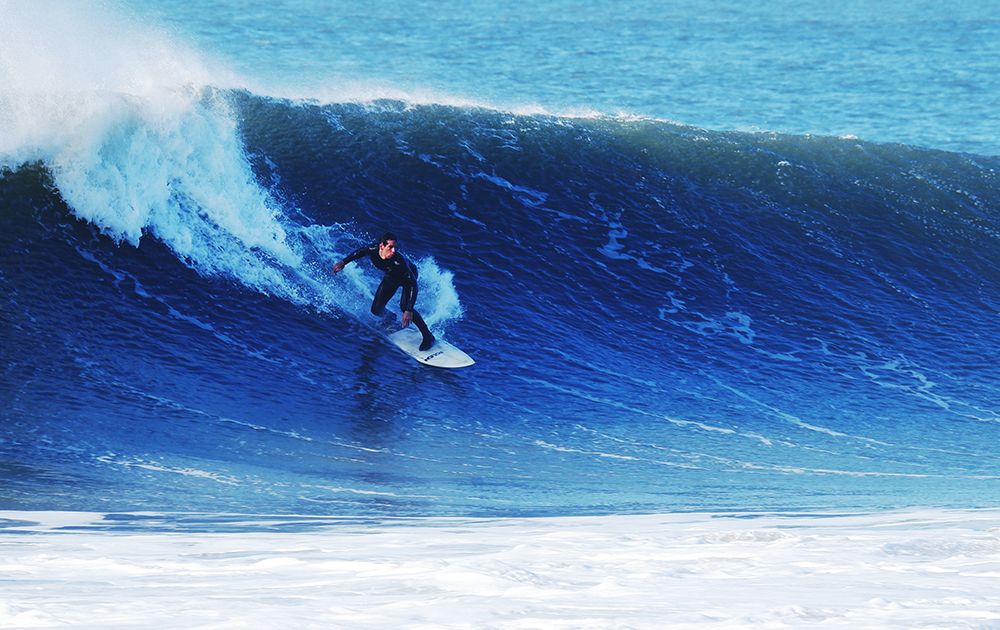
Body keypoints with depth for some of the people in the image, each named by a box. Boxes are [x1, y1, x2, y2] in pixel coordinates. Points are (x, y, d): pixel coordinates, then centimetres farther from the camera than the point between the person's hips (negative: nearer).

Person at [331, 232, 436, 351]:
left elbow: (413, 285, -42)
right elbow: (361, 252, -4)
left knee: (404, 306, -28)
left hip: (409, 276, -5)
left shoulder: (398, 261, -44)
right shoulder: (372, 250, -31)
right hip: (391, 277, 5)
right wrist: (344, 262, 2)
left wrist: (409, 311, -48)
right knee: (376, 310, -1)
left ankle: (428, 336, -12)